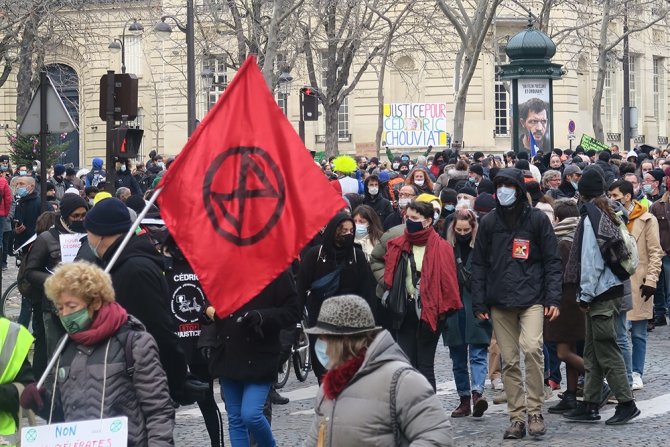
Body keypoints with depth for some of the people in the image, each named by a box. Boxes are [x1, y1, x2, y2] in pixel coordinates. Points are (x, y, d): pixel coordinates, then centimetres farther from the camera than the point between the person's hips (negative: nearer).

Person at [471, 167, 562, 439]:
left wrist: (553, 298, -6)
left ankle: (535, 411, -10)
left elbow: (552, 261, 2)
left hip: (531, 298, -3)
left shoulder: (537, 219, 2)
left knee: (532, 348, -22)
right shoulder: (489, 222, 8)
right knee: (509, 361, 3)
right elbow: (479, 264, 11)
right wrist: (479, 303, 5)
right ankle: (517, 417, 11)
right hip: (500, 303, 3)